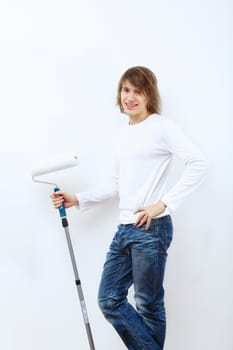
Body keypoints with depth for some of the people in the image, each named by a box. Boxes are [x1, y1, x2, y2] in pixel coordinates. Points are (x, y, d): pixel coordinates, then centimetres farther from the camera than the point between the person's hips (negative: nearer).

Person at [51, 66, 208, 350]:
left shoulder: (161, 126, -7)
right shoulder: (123, 134, 17)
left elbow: (199, 164, -15)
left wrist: (163, 203, -18)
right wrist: (78, 200, 16)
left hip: (151, 229, -8)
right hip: (125, 229, 8)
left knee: (148, 306, 2)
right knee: (109, 300, 9)